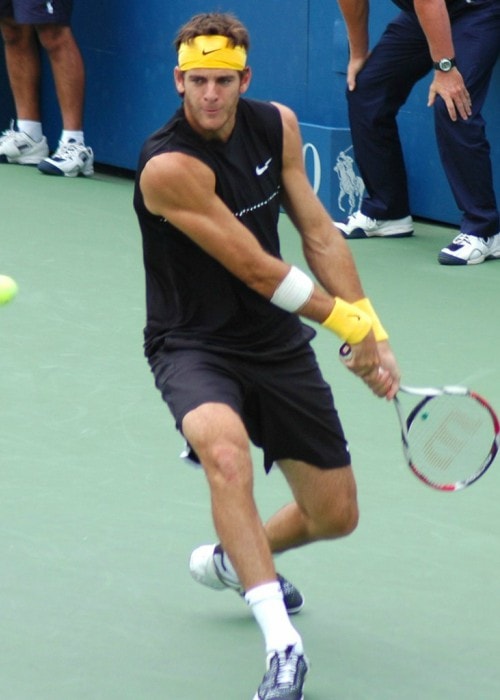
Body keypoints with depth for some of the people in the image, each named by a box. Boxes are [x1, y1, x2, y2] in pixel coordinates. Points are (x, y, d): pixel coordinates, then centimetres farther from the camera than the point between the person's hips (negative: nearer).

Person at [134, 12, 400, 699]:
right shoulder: (168, 166, -24)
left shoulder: (277, 125, -3)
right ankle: (282, 643, -36)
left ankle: (230, 559, 43)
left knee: (334, 515, 10)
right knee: (227, 454, -39)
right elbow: (257, 271, -22)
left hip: (278, 345, 6)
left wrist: (373, 333, -3)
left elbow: (320, 236, 4)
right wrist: (350, 322, -13)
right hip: (194, 346, -6)